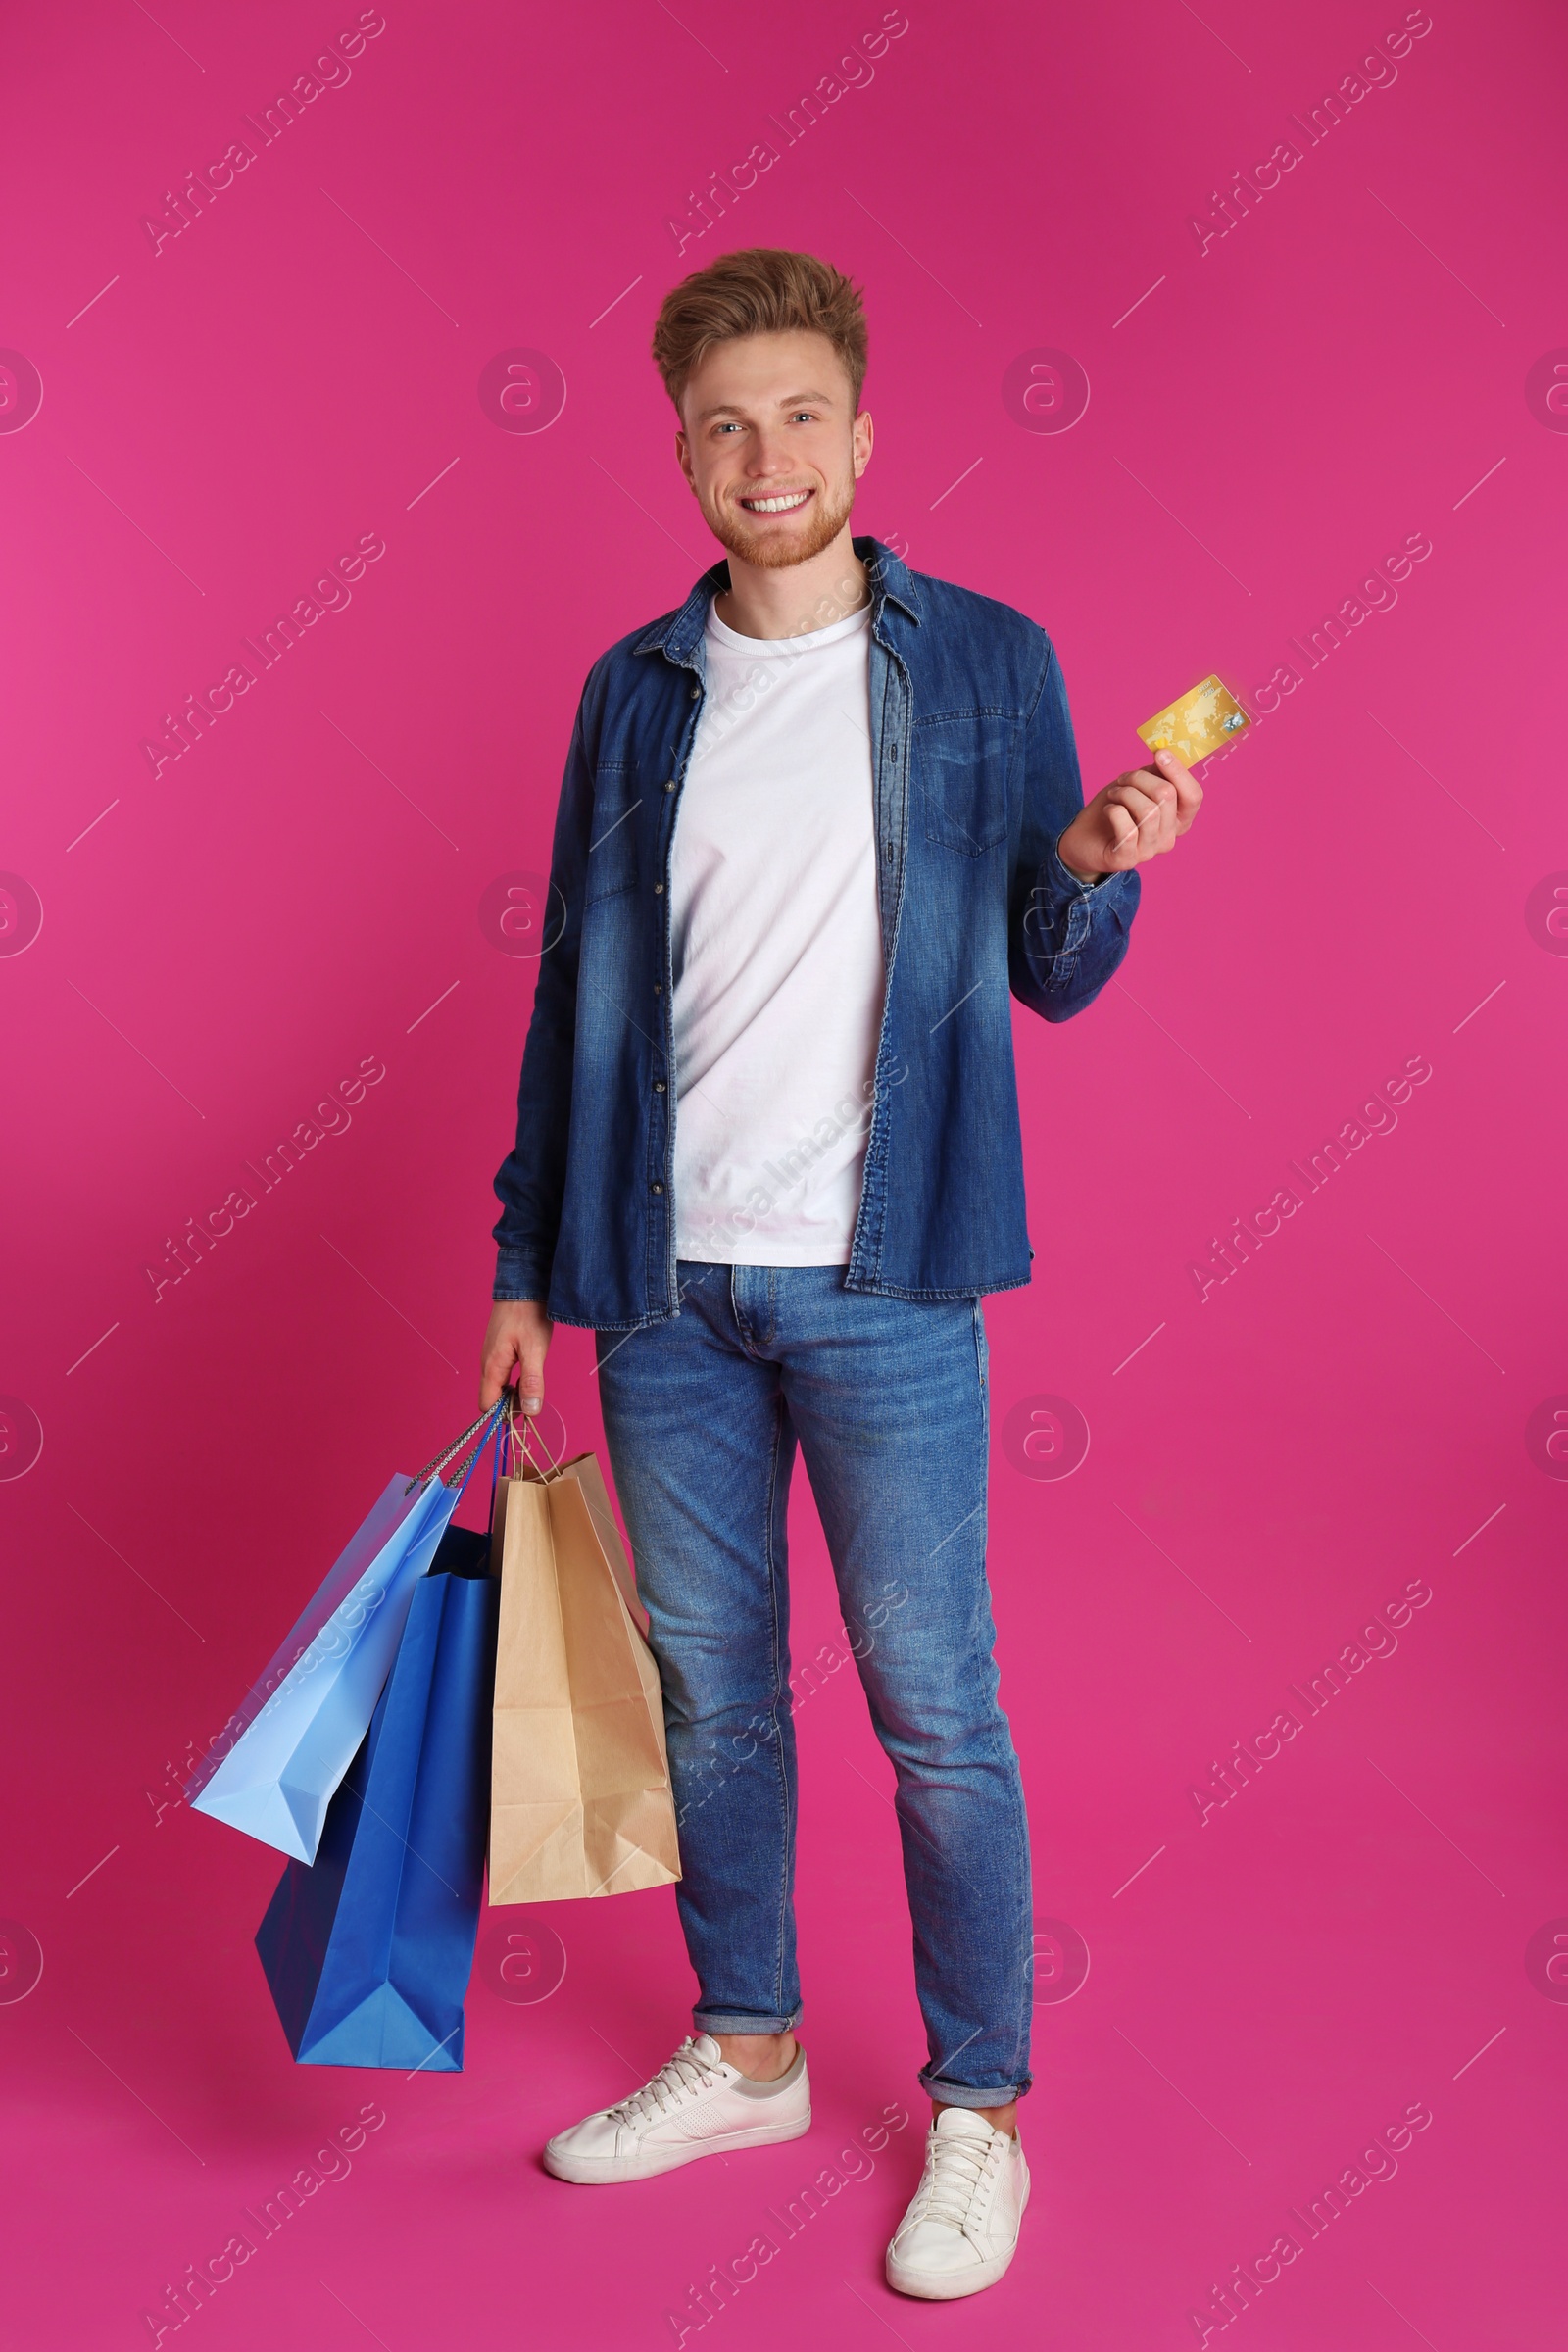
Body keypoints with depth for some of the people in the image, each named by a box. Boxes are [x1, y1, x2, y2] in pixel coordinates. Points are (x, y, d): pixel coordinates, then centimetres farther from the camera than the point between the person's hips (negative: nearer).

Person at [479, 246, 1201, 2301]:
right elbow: (581, 990, 11)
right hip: (663, 1281, 4)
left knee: (935, 1708, 3)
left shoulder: (985, 663, 1)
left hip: (879, 1282, -3)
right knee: (711, 1691, 14)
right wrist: (527, 1262, 9)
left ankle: (980, 2105, 22)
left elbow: (1049, 978, 3)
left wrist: (1096, 867, -19)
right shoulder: (636, 693, 9)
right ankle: (746, 2050, 33)